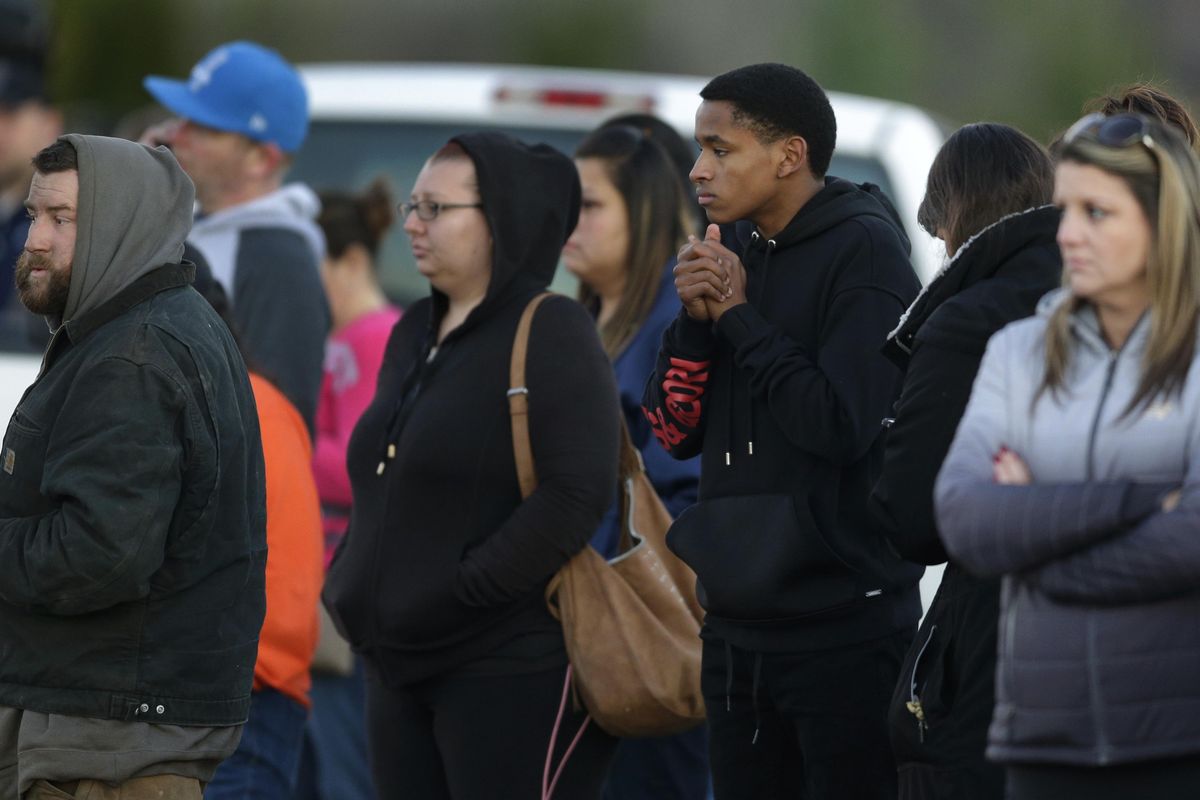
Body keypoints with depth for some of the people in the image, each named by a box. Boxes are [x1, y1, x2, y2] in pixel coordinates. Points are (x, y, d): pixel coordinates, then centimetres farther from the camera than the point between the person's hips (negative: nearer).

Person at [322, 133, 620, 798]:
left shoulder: (551, 332, -8)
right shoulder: (414, 333, 17)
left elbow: (578, 492, -19)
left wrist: (469, 588, -19)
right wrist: (350, 585, 10)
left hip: (515, 669, -8)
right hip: (400, 663, 9)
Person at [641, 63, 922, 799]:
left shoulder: (863, 253, -10)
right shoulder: (732, 251, 12)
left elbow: (840, 424, -20)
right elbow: (675, 432, 11)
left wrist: (739, 316, -12)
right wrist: (697, 318, -5)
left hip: (842, 628, -8)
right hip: (737, 621, 8)